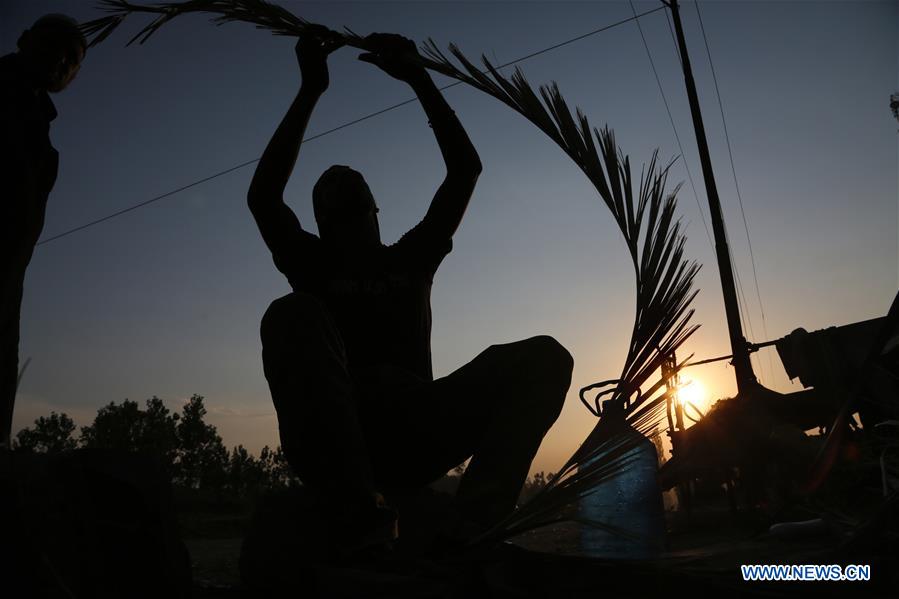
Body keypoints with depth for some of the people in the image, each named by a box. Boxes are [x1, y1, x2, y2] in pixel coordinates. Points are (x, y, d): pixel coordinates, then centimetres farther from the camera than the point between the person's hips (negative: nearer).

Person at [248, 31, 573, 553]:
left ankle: (475, 524, -32)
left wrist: (418, 78, 13)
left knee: (544, 357, -14)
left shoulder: (411, 259, 24)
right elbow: (263, 197, 2)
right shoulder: (313, 266, 19)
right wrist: (311, 90, 3)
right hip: (335, 439, -2)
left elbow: (466, 169, 18)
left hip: (417, 433, 3)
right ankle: (365, 520, -39)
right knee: (293, 314, -29)